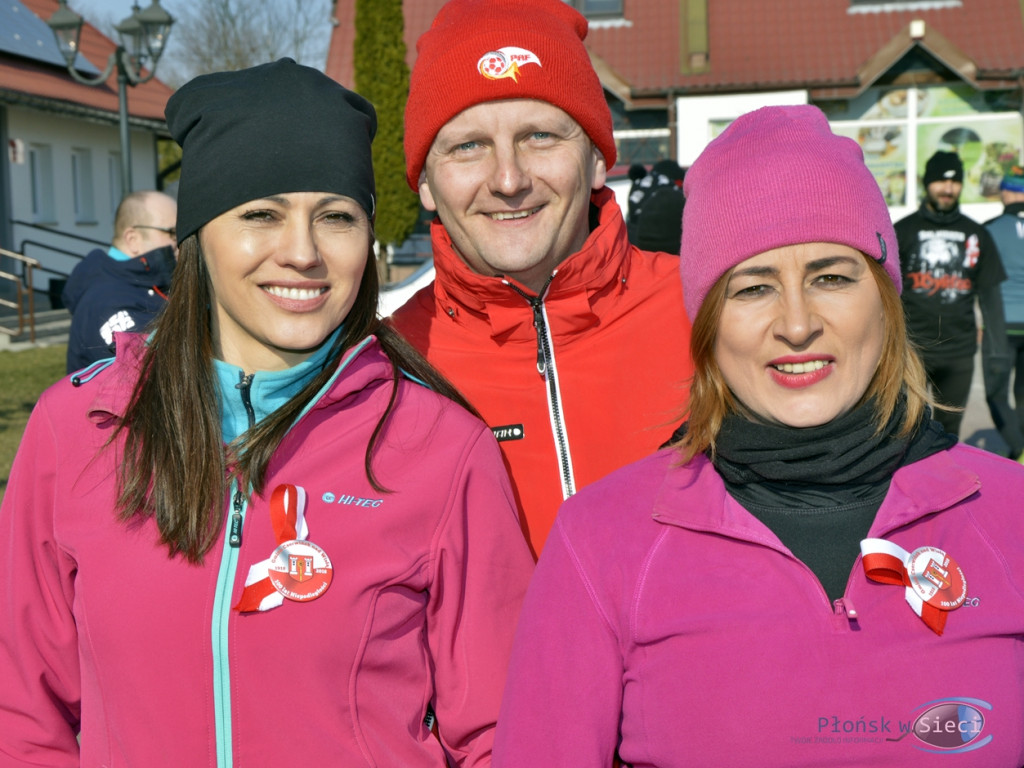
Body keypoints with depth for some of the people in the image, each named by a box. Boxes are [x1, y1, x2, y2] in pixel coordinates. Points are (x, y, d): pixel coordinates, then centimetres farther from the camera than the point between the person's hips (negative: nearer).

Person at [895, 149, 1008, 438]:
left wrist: (997, 348, 5)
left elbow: (990, 293, 11)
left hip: (959, 352, 2)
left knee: (949, 430, 8)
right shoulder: (904, 230, 4)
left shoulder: (976, 234, 10)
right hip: (911, 348, -2)